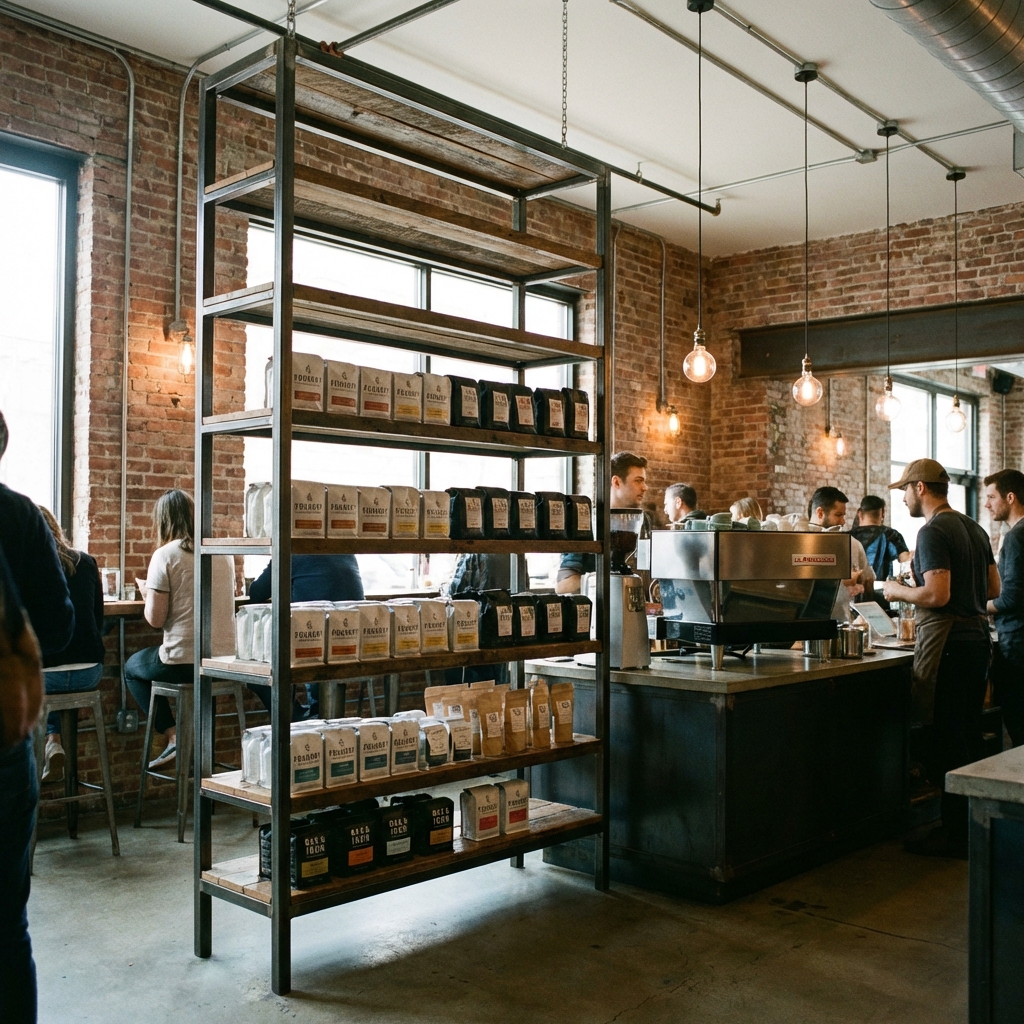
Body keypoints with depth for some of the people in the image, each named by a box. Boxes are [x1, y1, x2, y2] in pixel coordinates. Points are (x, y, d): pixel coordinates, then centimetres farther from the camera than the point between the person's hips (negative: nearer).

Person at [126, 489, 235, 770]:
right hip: (225, 657, 6)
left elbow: (155, 619, -11)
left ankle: (173, 736, 11)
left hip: (183, 661, -5)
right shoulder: (223, 552, 5)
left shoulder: (165, 555, -11)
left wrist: (146, 592, 9)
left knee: (132, 667, 26)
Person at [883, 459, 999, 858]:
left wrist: (897, 591, -7)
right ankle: (970, 823, 23)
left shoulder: (933, 532, -14)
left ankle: (954, 835, 2)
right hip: (977, 635, 10)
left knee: (944, 739, -3)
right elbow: (994, 588, 17)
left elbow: (937, 595, -22)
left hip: (947, 642, -9)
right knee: (968, 736, 15)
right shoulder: (974, 529, 14)